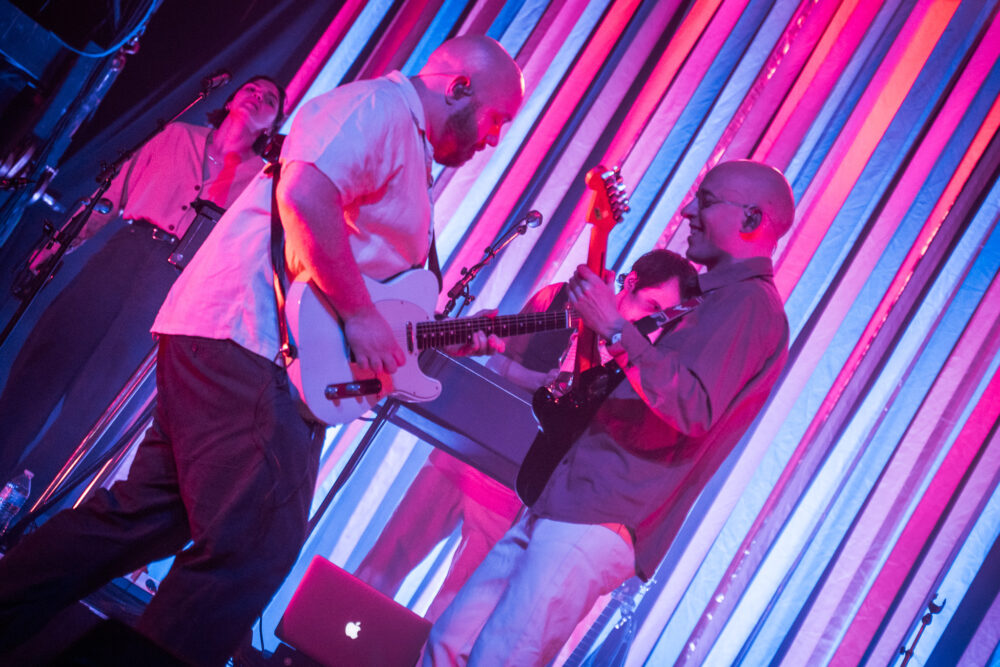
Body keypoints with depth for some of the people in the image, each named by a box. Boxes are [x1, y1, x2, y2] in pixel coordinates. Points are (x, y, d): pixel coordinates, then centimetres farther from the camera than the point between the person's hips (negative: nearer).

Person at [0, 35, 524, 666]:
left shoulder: (409, 147, 27)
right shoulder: (379, 105, -6)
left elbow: (387, 294, 29)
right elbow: (304, 196, -24)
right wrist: (360, 313, -20)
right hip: (241, 335, -11)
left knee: (145, 515, 12)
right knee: (258, 538, -14)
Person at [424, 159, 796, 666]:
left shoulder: (752, 305, -9)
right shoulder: (713, 300, 24)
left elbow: (692, 409, -24)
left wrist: (614, 329, -24)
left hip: (601, 523, -10)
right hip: (562, 505, 10)